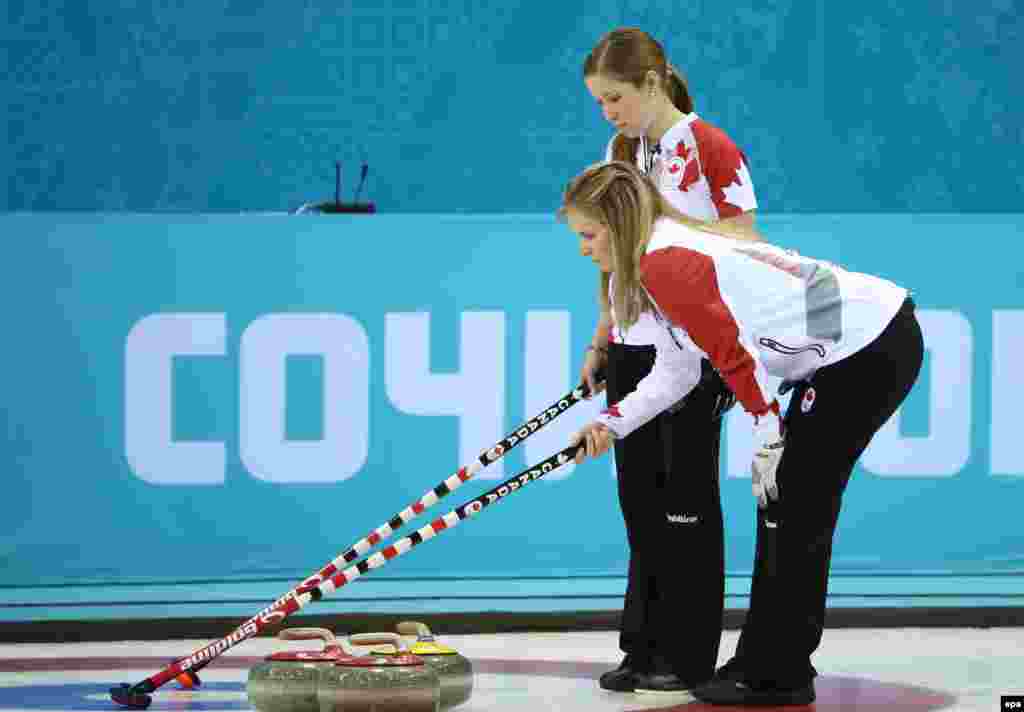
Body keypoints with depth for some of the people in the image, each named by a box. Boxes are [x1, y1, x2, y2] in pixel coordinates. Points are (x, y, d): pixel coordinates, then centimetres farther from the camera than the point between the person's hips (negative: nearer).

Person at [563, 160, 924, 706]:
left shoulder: (664, 261, -17)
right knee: (786, 501, 13)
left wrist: (768, 440, -14)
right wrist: (612, 424, 18)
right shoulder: (669, 255, 14)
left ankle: (776, 677, 2)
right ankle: (773, 664, 18)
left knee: (792, 504, -5)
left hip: (870, 350, -10)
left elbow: (738, 356, -20)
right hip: (859, 348, 10)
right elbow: (675, 374, 21)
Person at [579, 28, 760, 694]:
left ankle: (689, 655, 7)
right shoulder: (621, 152, 9)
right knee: (642, 499, 9)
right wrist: (601, 343, 12)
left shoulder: (711, 149, -12)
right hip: (634, 350, 6)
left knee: (687, 499, -1)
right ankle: (645, 645, 16)